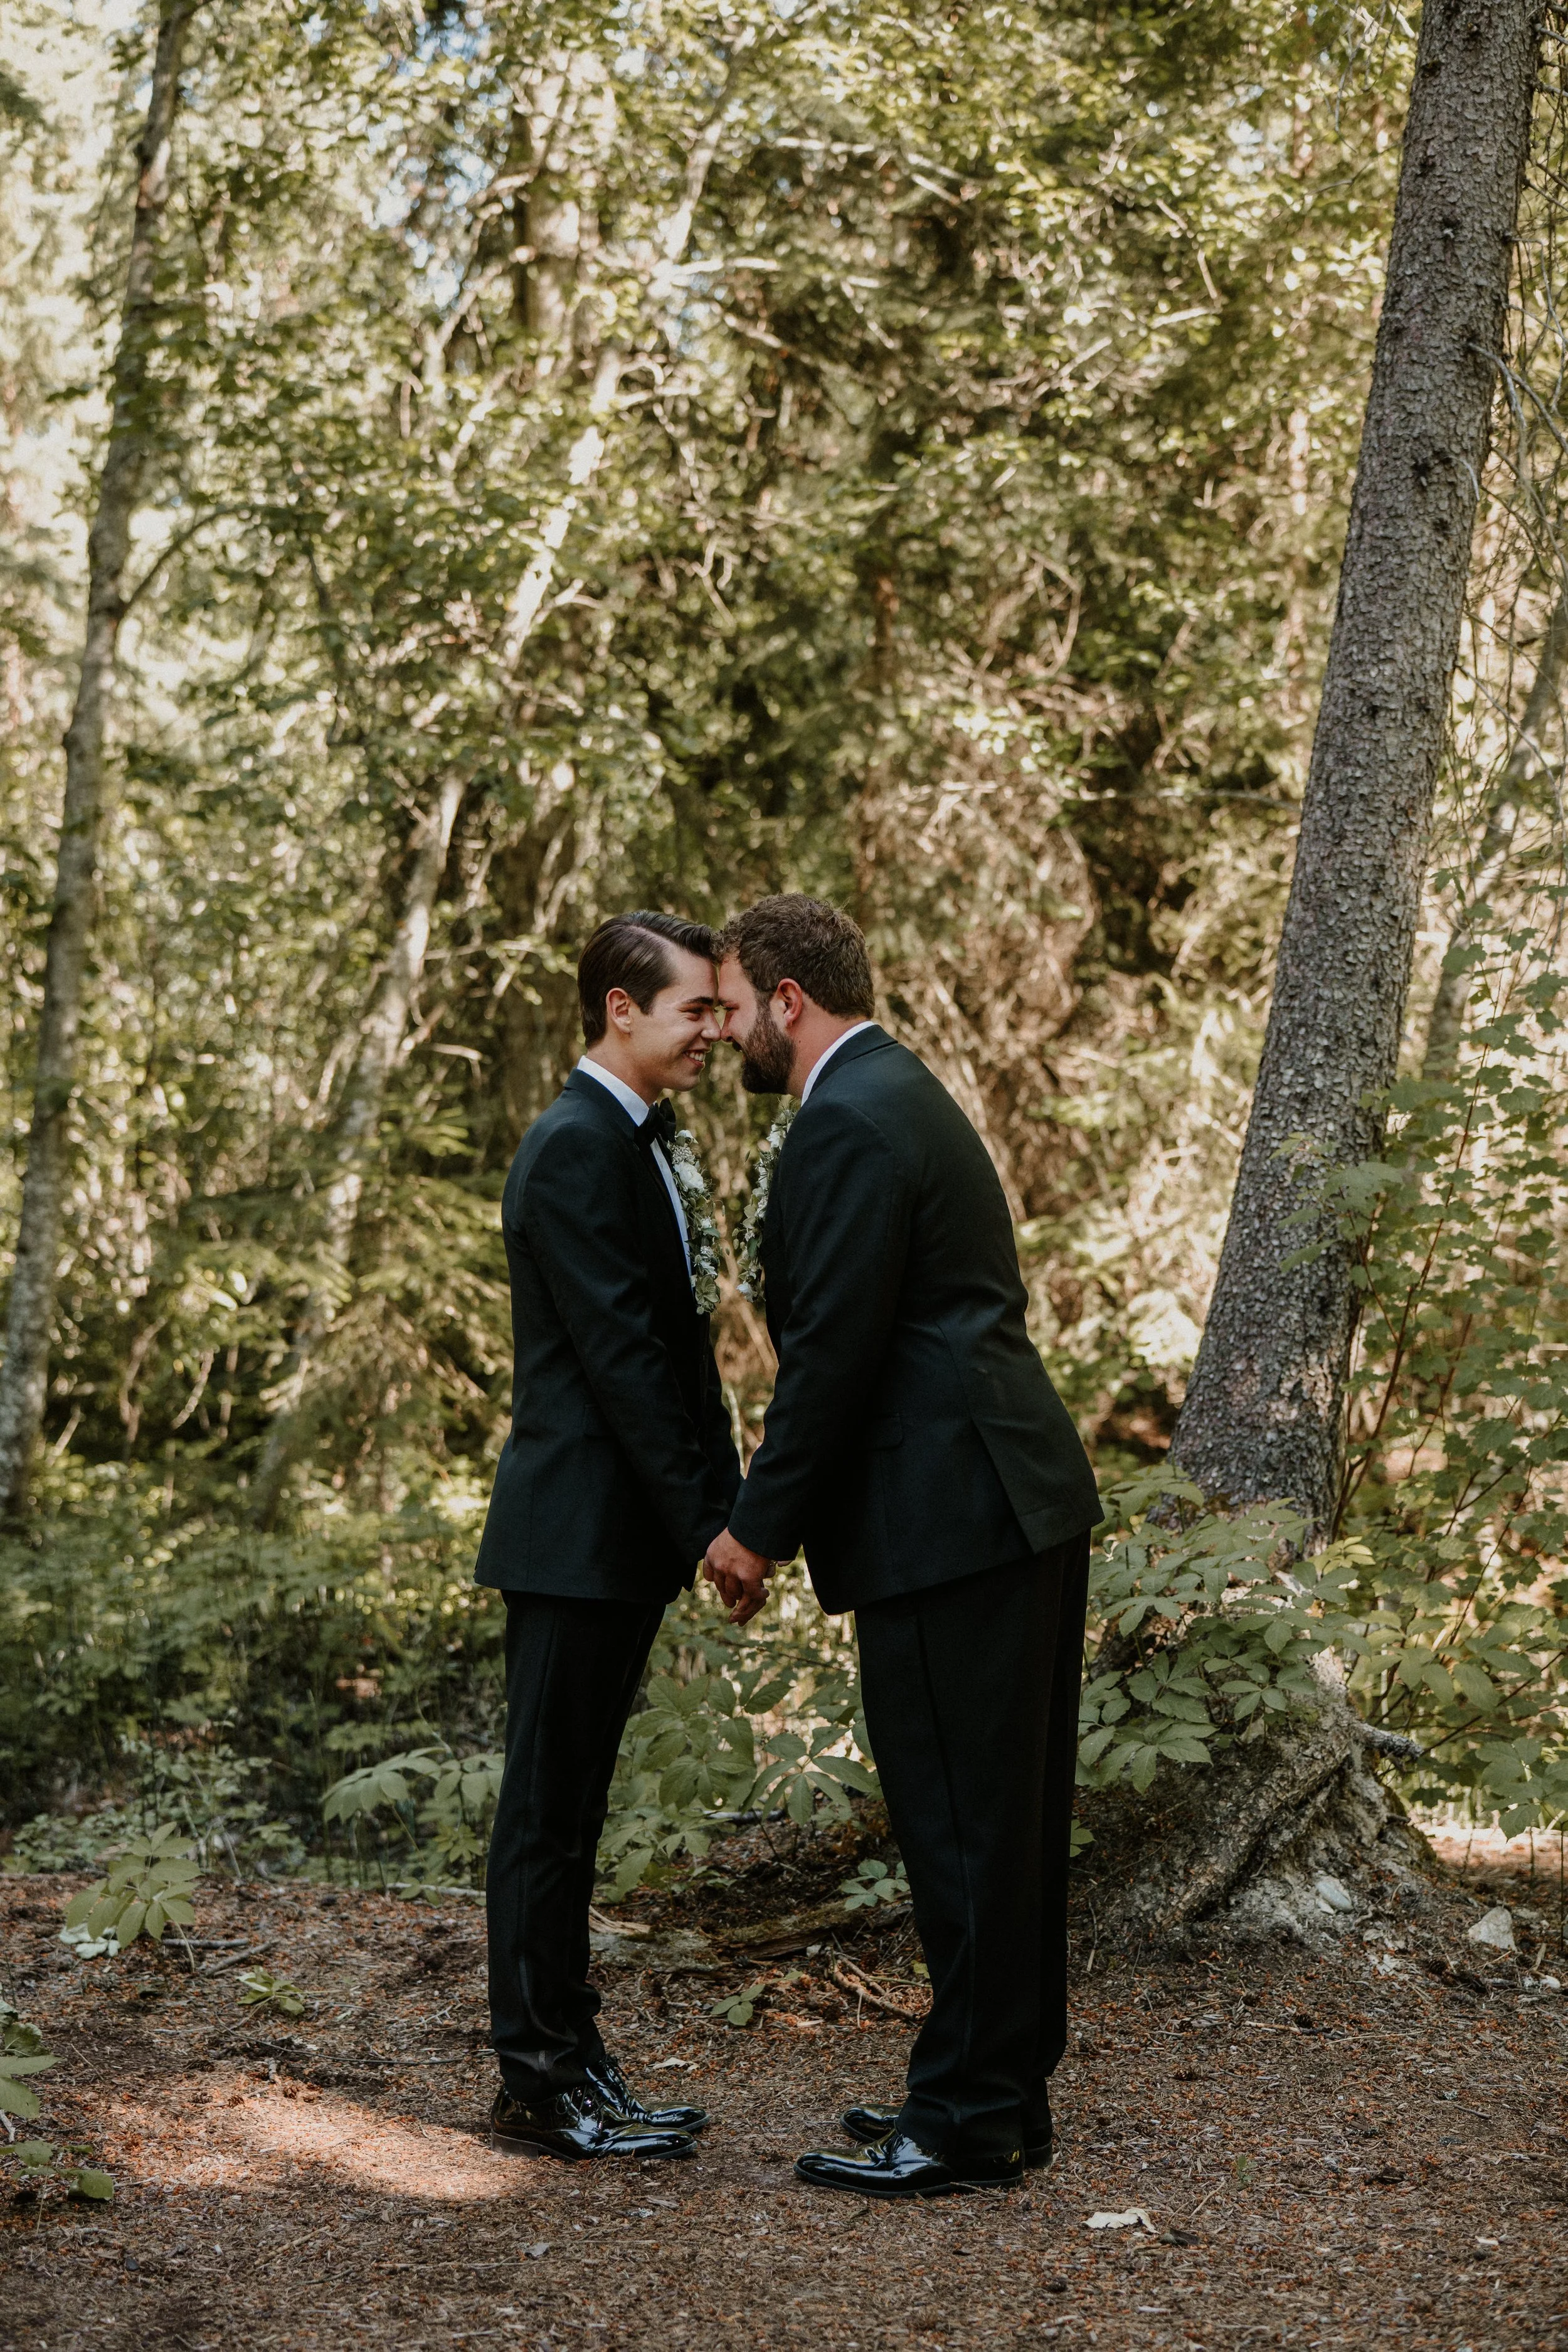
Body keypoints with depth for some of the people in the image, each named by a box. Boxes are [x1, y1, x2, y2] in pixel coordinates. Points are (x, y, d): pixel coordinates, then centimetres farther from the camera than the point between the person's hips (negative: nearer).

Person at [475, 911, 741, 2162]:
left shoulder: (636, 1143, 16)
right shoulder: (576, 1150, -16)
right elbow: (620, 1354, -21)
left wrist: (719, 1507, 11)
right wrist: (708, 1523, -19)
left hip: (623, 1538, 10)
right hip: (578, 1531, -10)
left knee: (569, 1809, 15)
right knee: (547, 1809, -1)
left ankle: (569, 2055, 23)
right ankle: (539, 2081, 7)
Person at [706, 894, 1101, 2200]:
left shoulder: (850, 1123, -14)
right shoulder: (898, 1092, 19)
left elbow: (836, 1347, -18)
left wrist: (759, 1526, -10)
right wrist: (779, 1492, 22)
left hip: (953, 1517, -11)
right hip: (1018, 1499, 11)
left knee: (964, 1822, -3)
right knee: (1005, 1815, 15)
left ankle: (968, 2118, 5)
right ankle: (1005, 2089, 24)